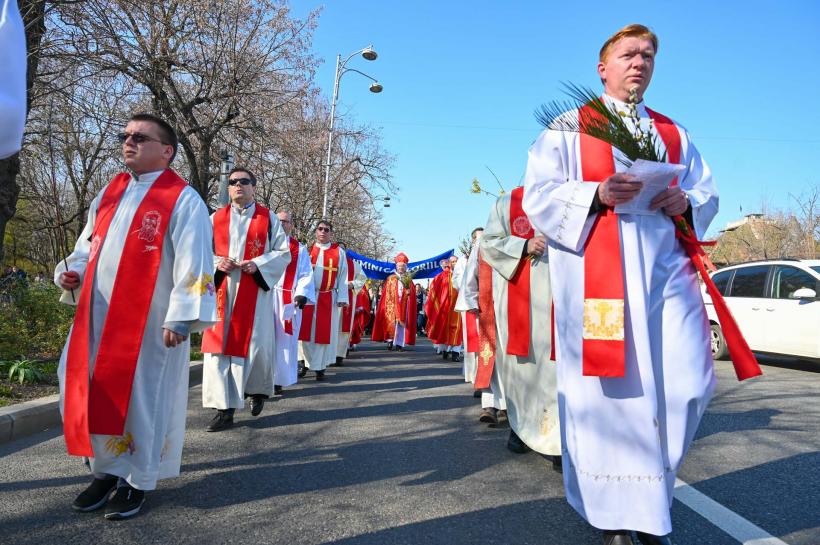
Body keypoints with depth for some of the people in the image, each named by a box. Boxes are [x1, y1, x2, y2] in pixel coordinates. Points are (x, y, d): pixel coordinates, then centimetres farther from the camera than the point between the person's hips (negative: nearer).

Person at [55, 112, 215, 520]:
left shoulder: (183, 200, -7)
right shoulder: (109, 193, 14)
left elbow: (194, 265, -13)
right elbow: (88, 246, 21)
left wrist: (180, 318, -18)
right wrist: (71, 272, 1)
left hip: (149, 323, -6)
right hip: (97, 318, 7)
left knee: (142, 399, 4)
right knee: (94, 395, 11)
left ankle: (137, 481, 21)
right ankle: (106, 470, 30)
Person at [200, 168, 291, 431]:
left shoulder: (268, 218, 6)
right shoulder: (216, 219, 12)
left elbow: (283, 253, 4)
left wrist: (258, 265, -11)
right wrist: (217, 263, -8)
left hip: (255, 290, -2)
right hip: (222, 290, 2)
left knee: (255, 344, -1)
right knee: (218, 344, -3)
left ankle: (258, 390, 29)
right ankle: (224, 409, 3)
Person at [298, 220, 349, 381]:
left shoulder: (339, 252, 5)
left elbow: (342, 277, 2)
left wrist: (342, 298, -5)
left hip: (328, 298, -1)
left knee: (324, 333, 3)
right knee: (305, 331, 2)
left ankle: (319, 366, 12)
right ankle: (304, 363, 16)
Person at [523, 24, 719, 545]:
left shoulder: (676, 134, 22)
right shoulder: (568, 127, 9)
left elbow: (708, 195, 18)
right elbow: (539, 196, -2)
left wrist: (686, 202, -5)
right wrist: (597, 194, -17)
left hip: (665, 269, 5)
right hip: (595, 274, -4)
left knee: (688, 383, -4)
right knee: (610, 389, -3)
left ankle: (652, 477, 22)